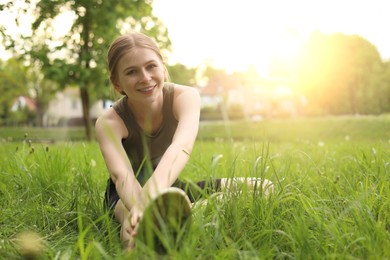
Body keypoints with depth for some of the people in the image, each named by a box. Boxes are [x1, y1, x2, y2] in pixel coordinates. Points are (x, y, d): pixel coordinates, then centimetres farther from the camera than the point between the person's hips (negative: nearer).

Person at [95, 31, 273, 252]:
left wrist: (152, 193, -64)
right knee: (135, 219, -40)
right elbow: (121, 174, -43)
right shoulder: (109, 123, -23)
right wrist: (140, 207, -66)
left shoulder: (185, 96, -22)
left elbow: (182, 146, -44)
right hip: (131, 192, -3)